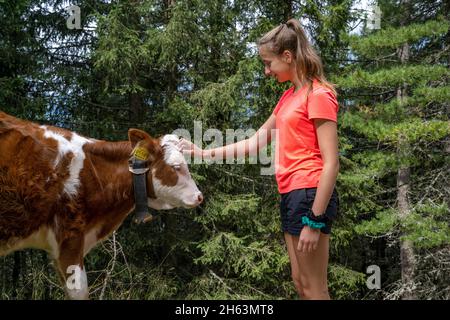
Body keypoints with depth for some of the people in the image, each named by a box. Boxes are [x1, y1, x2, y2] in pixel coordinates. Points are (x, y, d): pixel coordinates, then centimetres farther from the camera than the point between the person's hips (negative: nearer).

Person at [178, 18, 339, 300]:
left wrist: (314, 220, -20)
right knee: (301, 282, 12)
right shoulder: (289, 97, 17)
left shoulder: (318, 94, -10)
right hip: (291, 195, 9)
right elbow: (256, 142, 24)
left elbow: (331, 163, -16)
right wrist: (205, 153, 18)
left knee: (313, 288, -4)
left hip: (310, 194, -9)